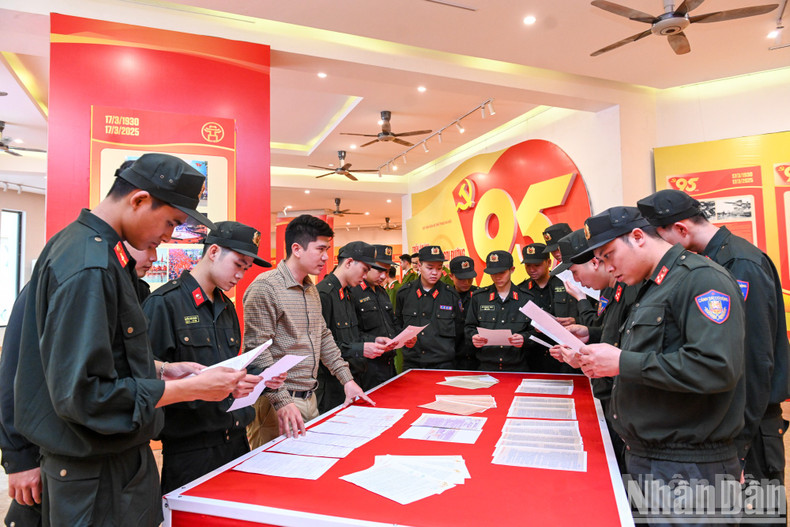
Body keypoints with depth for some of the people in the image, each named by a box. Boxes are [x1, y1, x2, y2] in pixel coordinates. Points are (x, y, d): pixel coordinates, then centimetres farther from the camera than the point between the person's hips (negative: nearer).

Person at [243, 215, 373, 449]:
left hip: (310, 399, 8)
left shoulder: (311, 289, 13)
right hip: (280, 404, -8)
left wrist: (347, 379, 13)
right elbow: (257, 351, -19)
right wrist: (282, 402, -23)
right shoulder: (265, 287, -15)